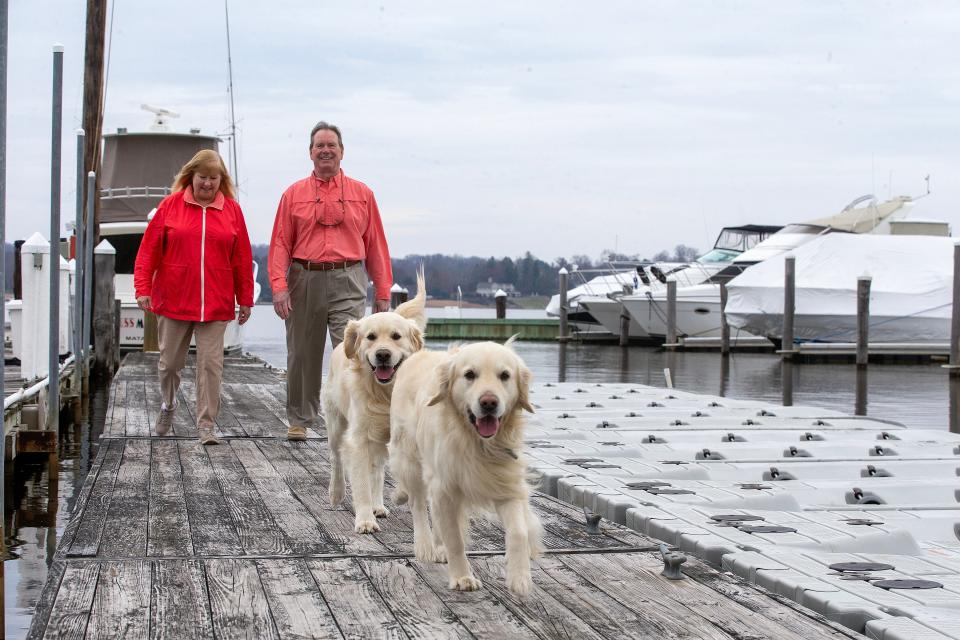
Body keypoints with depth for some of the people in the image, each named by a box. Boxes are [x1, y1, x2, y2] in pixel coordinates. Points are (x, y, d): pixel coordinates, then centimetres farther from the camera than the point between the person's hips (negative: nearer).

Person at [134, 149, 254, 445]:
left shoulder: (231, 210, 5)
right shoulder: (171, 205, 2)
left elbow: (242, 258, 7)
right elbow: (149, 249, 3)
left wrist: (245, 299, 6)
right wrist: (143, 288, -4)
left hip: (215, 304, 0)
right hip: (173, 299, 0)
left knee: (211, 363, -4)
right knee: (170, 361, 10)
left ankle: (206, 425, 2)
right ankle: (168, 404, 38)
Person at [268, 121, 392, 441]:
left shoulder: (362, 194, 9)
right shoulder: (293, 194, 9)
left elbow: (375, 245, 9)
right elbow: (280, 244, 4)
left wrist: (383, 292, 4)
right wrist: (279, 287, -8)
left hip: (347, 282, -1)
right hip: (305, 280, 1)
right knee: (302, 355, 11)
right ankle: (299, 420, 25)